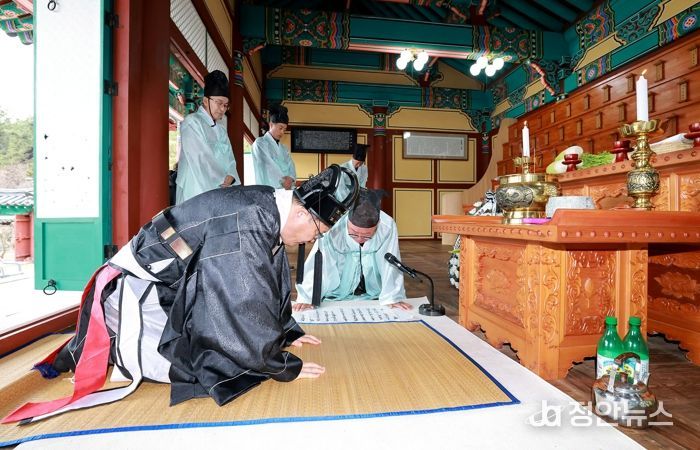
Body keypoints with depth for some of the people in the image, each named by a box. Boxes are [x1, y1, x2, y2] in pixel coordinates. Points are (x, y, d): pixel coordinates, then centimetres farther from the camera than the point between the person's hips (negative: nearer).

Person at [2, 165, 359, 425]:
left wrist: (286, 332, 12)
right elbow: (247, 308, -29)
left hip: (175, 289, 9)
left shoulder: (269, 212, -3)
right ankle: (106, 346, 3)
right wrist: (284, 367, -16)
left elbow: (270, 283, 9)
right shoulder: (243, 226, -32)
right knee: (188, 364, -20)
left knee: (216, 345, 6)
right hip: (137, 286, -9)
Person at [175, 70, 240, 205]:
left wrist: (227, 183, -9)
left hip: (221, 193, 6)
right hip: (196, 193, -6)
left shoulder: (221, 126, 17)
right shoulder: (192, 123, -4)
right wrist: (222, 184, -14)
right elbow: (201, 160, -14)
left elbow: (229, 158, 8)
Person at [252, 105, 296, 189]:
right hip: (268, 189, -5)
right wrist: (283, 180, -15)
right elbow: (269, 164, -10)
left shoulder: (283, 148, 23)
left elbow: (291, 167, 11)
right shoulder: (260, 143, 4)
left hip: (286, 189, 5)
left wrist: (290, 178, -10)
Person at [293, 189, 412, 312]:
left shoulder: (388, 227, -20)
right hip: (336, 299, -3)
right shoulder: (333, 228, -22)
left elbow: (390, 267, -13)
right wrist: (306, 298, -17)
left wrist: (392, 298, -15)